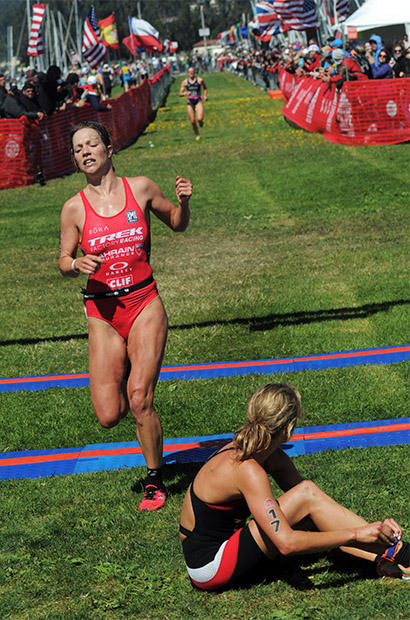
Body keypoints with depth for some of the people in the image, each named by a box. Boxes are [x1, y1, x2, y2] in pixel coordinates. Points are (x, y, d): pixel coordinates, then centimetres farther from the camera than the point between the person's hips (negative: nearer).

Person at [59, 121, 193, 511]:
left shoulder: (140, 188, 2)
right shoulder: (74, 209, 0)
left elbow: (176, 223, 17)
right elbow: (64, 262, 9)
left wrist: (183, 202, -4)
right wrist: (78, 264, -14)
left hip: (144, 304, -1)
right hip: (103, 313, 1)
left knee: (139, 400, -13)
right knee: (108, 416, -5)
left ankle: (155, 479, 9)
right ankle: (125, 374, 33)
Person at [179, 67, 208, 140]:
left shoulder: (199, 80, -1)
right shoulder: (185, 82, 0)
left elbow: (205, 87, 20)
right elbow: (180, 94, 1)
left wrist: (205, 95, 5)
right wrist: (185, 93, -21)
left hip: (198, 101, -1)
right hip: (190, 102, 1)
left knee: (200, 119, -20)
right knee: (193, 121, 1)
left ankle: (200, 122, 20)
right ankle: (197, 135, 23)